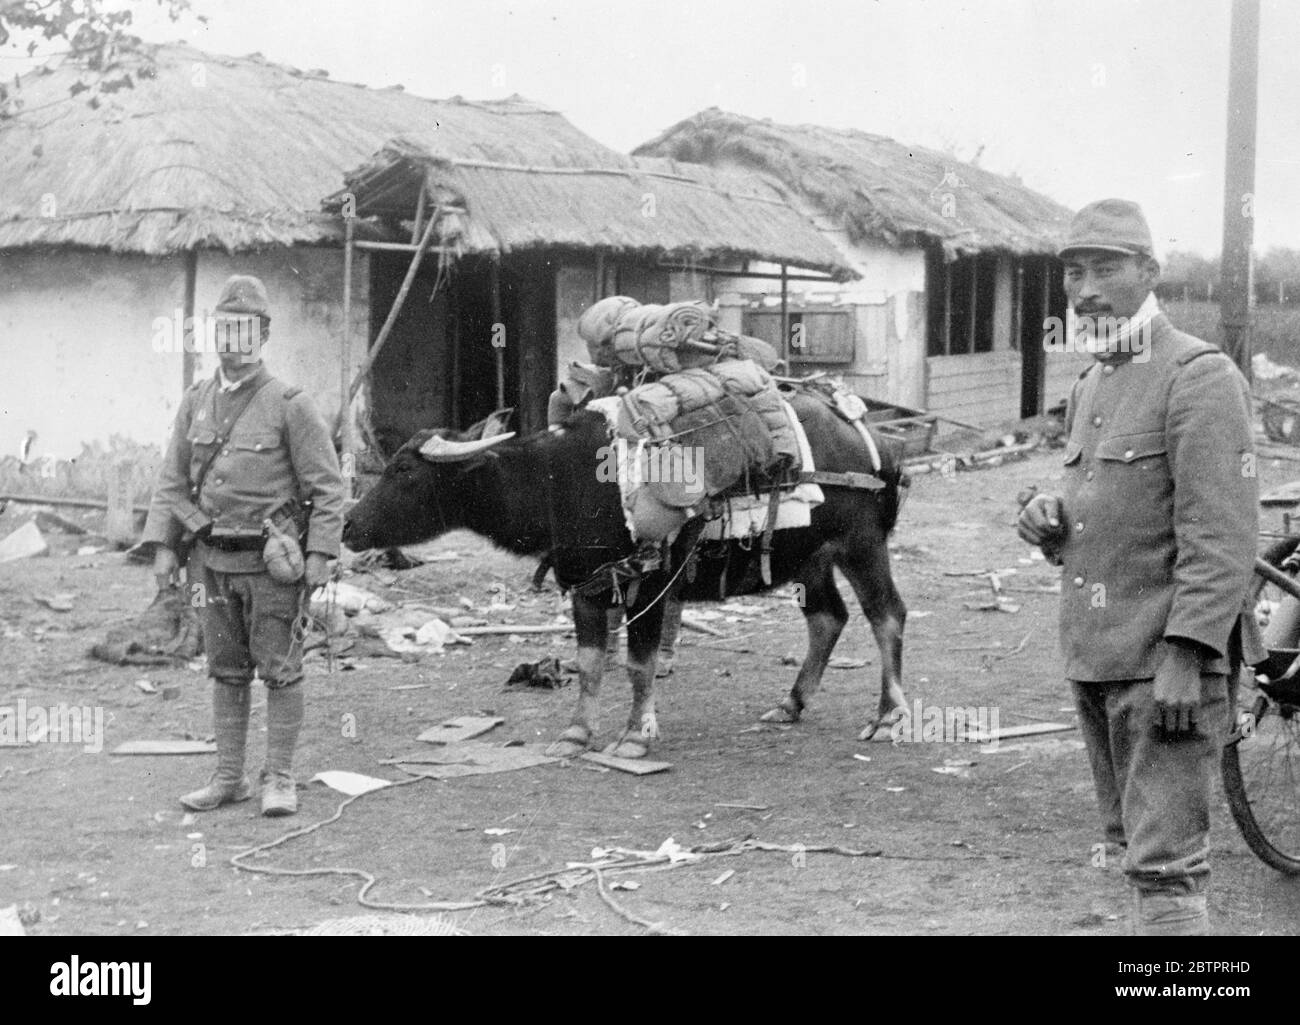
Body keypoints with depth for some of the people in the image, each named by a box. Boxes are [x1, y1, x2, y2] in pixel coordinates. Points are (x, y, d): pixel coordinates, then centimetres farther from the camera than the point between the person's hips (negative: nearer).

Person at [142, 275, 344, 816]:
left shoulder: (290, 405, -8)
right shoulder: (196, 402, 8)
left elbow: (327, 486, -8)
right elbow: (173, 480, 12)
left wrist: (320, 554, -13)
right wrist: (162, 546, 5)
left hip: (269, 559, -5)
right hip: (213, 558, 5)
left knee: (280, 670, 1)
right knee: (226, 671, 11)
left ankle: (280, 779, 9)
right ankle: (228, 777, 19)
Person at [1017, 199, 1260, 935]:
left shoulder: (1198, 376, -11)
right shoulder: (1092, 385, 17)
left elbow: (1221, 534, -18)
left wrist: (1185, 654, -24)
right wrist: (1051, 520, 5)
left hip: (1164, 661, -9)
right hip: (1094, 655, 9)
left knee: (1165, 863, -10)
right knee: (1133, 841, 18)